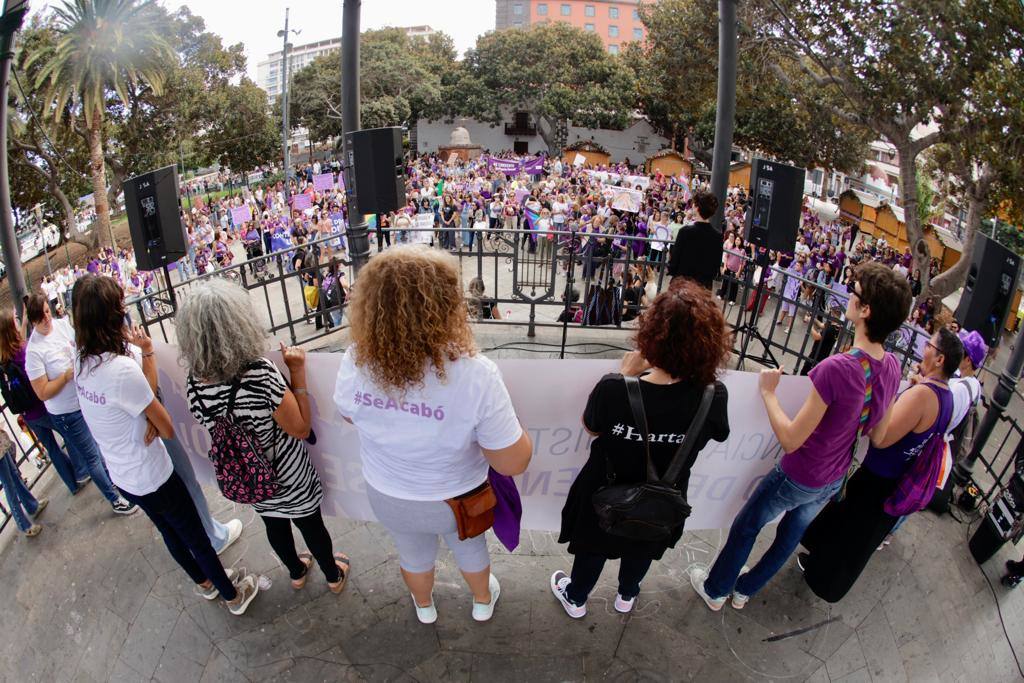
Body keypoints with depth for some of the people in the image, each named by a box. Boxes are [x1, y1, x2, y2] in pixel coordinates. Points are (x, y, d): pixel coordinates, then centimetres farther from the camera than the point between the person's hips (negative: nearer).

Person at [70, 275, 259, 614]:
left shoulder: (82, 359, -7)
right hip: (151, 476, -8)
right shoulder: (122, 369, -33)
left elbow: (148, 386, -2)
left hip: (121, 474, 8)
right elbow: (168, 429, -19)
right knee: (196, 538, 12)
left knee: (170, 532, 27)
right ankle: (233, 596, 32)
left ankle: (205, 582, 49)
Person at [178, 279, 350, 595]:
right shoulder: (260, 373, -35)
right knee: (311, 525, 21)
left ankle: (296, 572, 55)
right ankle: (333, 575, 46)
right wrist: (297, 371, -22)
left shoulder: (194, 382, -17)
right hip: (288, 476, -5)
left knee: (274, 525, 29)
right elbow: (301, 428, -25)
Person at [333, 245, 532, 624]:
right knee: (469, 546, 32)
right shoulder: (474, 375, -38)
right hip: (457, 499, -2)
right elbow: (513, 463, -27)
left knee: (413, 553, 34)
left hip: (388, 497, 3)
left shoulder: (355, 362, -27)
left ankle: (423, 607, 65)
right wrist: (510, 420, -10)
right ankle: (483, 601, 62)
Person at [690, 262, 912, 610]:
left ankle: (715, 590, 39)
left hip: (798, 477, -7)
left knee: (745, 527, 17)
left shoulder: (836, 368, -36)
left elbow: (790, 439, -29)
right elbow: (878, 434, 5)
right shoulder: (891, 367, -11)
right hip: (834, 478, 7)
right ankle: (744, 590, 48)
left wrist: (768, 391, -19)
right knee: (790, 535, 25)